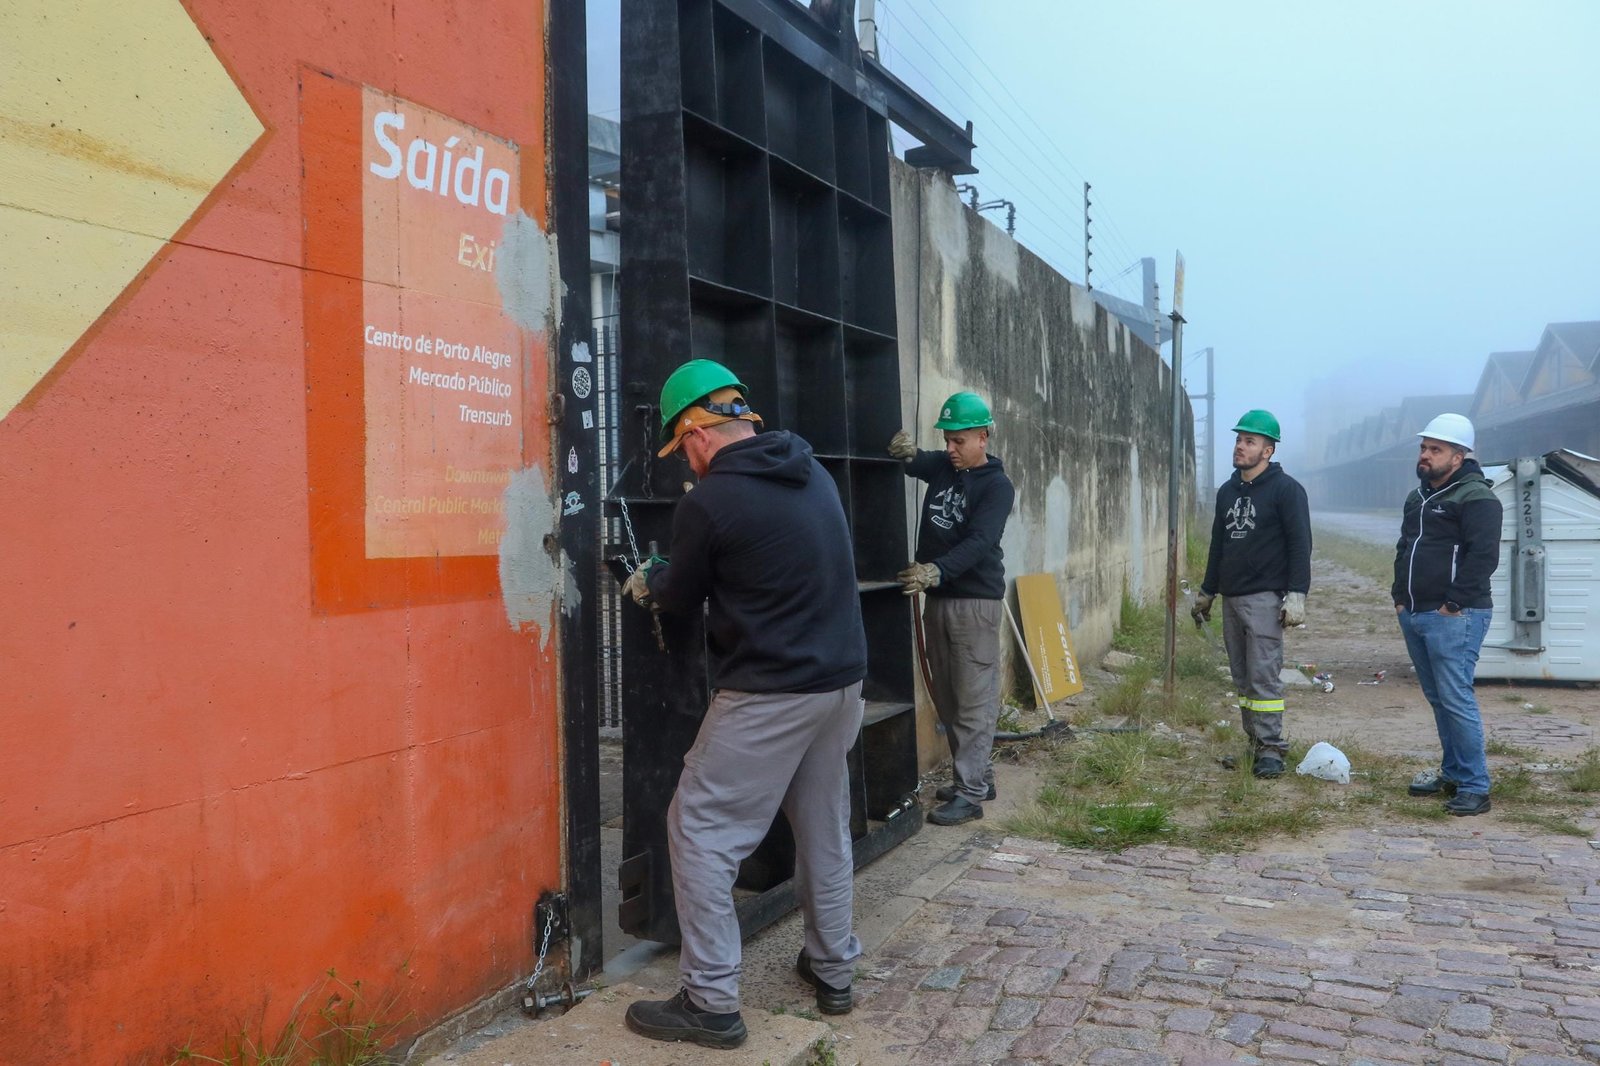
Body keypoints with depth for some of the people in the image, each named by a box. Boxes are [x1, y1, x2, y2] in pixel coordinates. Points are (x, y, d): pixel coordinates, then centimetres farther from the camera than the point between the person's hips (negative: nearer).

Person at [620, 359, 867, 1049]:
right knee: (824, 828, 19)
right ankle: (833, 972, 32)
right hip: (842, 680, 8)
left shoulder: (709, 501, -15)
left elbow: (681, 597, -1)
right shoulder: (814, 473, 8)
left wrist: (648, 582, 22)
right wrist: (672, 575, 25)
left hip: (769, 694, -8)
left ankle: (711, 1003, 8)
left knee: (699, 831, 3)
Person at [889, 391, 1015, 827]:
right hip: (937, 598, 8)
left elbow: (979, 542, -21)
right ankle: (978, 775, 24)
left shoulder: (997, 485, -9)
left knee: (974, 700, -6)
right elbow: (910, 461, 24)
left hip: (975, 600, -7)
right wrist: (905, 451, -2)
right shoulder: (941, 465, 10)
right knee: (946, 698, 12)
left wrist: (936, 571, -37)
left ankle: (969, 793, -4)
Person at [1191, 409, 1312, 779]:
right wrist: (1206, 592, 26)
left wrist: (1296, 595, -17)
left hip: (1264, 599, -7)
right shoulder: (1227, 492, 16)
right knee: (1241, 677, 9)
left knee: (1264, 676, -10)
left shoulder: (1285, 489, -5)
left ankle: (1271, 748, -4)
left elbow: (1300, 545, -9)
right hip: (1231, 598, 7)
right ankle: (1255, 743, 16)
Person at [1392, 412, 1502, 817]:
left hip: (1453, 618, -9)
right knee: (1437, 698, 15)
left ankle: (1475, 787, -2)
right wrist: (1400, 597, 14)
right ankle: (1452, 773, 25)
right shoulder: (1418, 497, 18)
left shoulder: (1476, 498, -10)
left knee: (1456, 700, -10)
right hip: (1414, 616, 9)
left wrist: (1453, 604, -18)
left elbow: (1483, 556, -18)